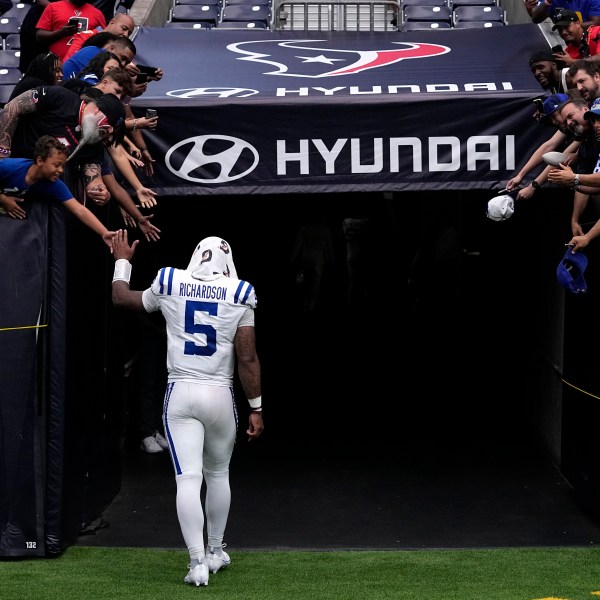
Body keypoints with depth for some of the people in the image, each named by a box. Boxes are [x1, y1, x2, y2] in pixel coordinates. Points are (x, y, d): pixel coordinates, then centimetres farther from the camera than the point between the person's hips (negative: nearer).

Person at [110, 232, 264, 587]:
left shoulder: (171, 286, 1)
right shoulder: (239, 296, -3)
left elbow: (122, 299, 19)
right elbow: (248, 359, -5)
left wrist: (122, 261, 35)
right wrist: (256, 408, 2)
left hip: (180, 394, 0)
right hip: (220, 395, 0)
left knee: (188, 479, -4)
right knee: (218, 474, 20)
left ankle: (198, 562, -12)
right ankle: (215, 551, 30)